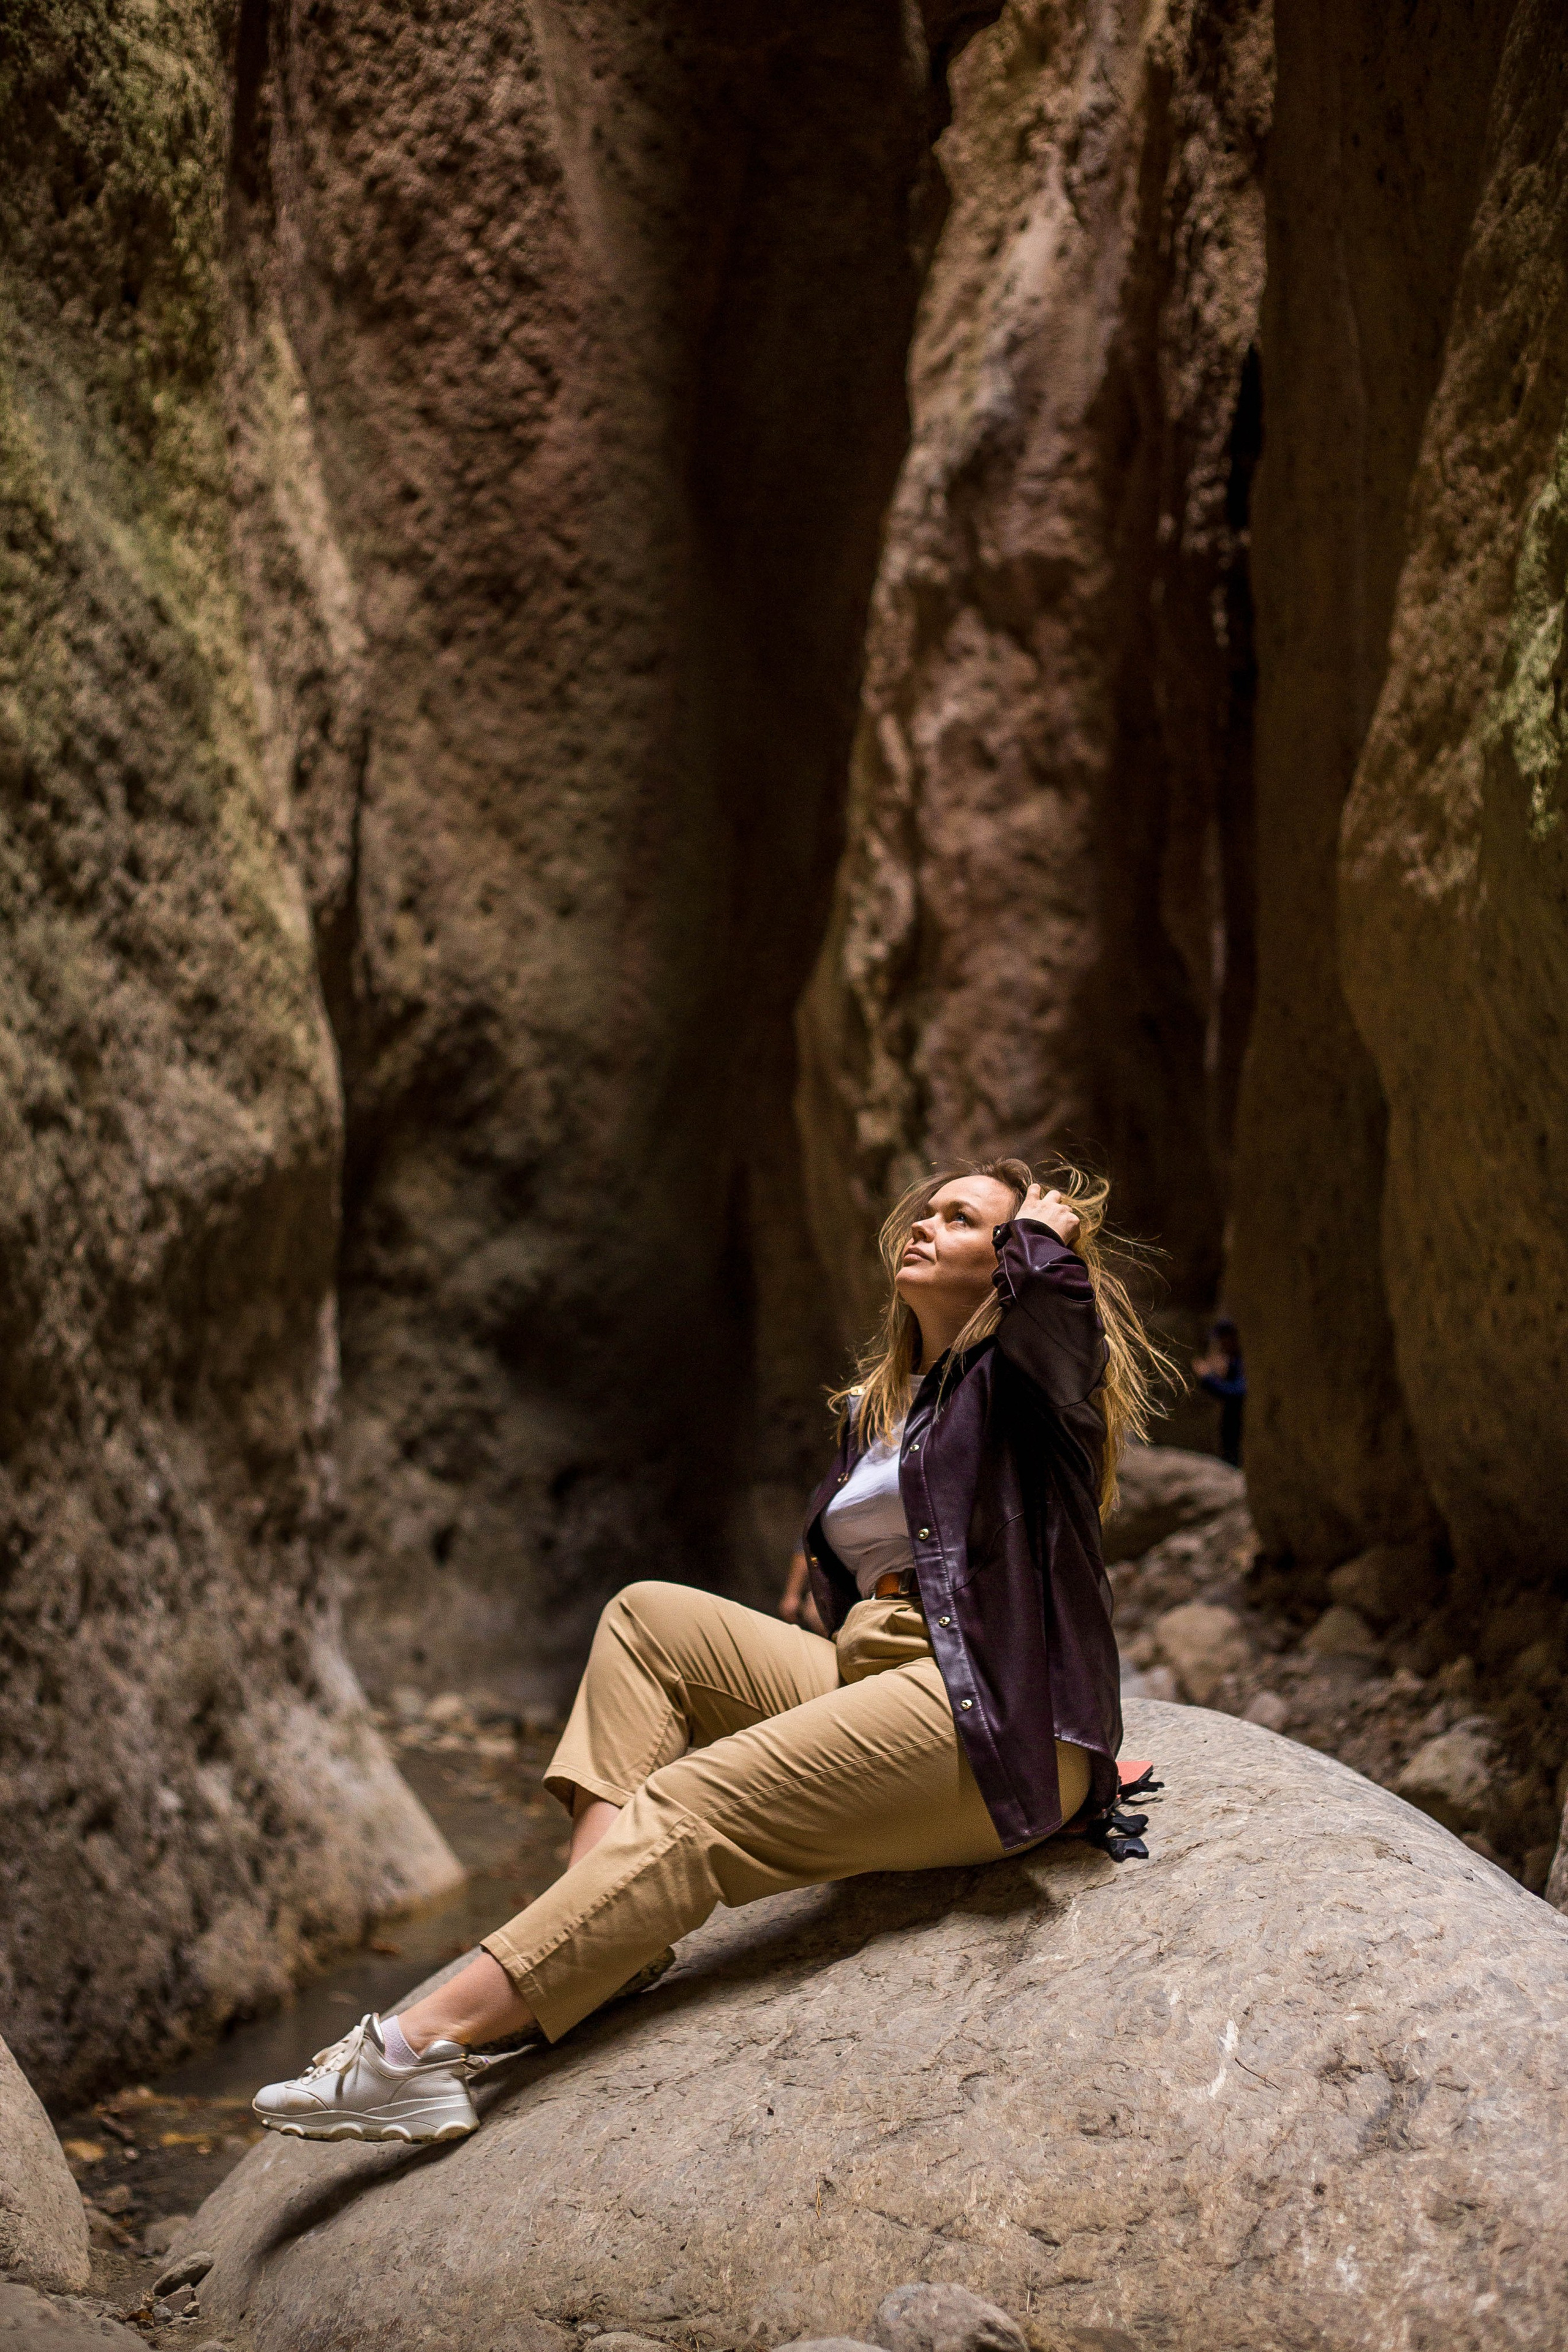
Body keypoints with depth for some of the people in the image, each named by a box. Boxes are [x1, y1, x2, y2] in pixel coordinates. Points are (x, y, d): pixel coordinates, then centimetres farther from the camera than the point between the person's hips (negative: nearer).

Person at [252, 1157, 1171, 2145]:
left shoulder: (1020, 1377, 0)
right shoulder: (874, 1408, 25)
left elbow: (1050, 1289, -25)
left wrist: (1042, 1228, -4)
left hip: (1002, 1725, -8)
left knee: (693, 1807, -21)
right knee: (648, 1617, 0)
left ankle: (430, 2044, -26)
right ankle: (612, 1937, -18)